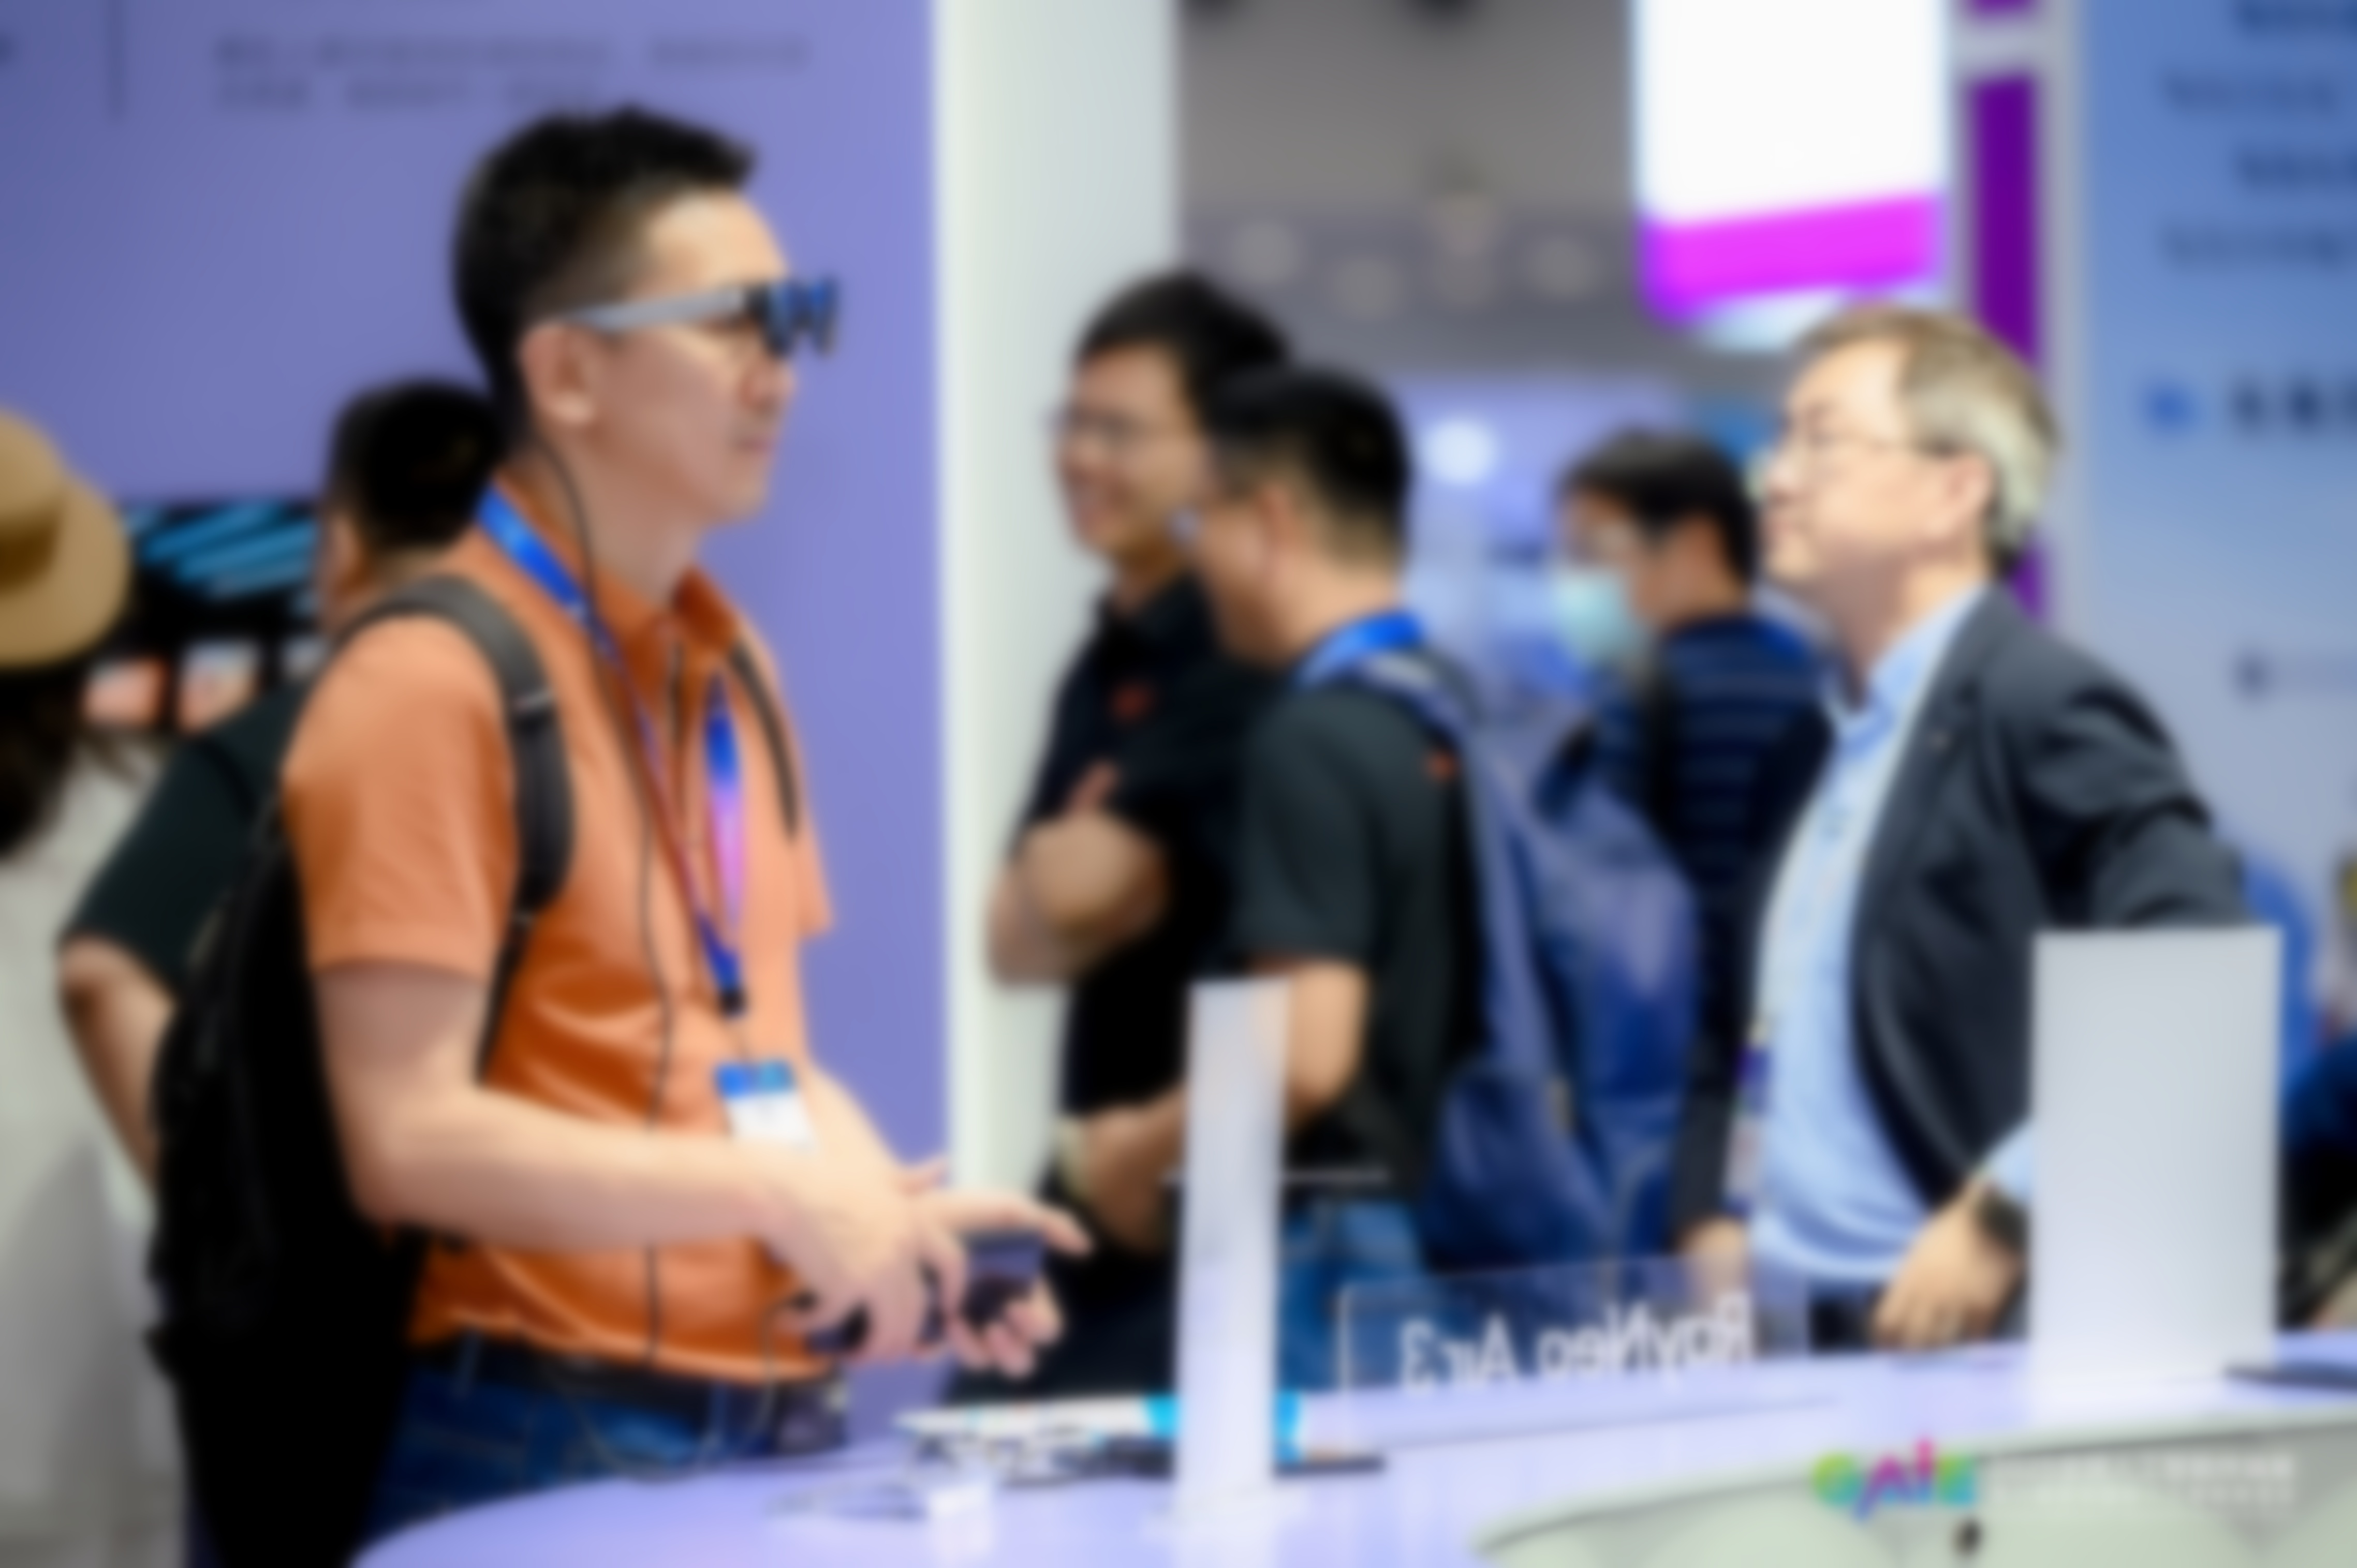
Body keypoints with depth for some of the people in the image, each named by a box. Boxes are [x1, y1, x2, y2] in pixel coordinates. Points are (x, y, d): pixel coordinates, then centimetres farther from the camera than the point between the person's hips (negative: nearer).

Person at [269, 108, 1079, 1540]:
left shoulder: (730, 669, 15)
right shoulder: (434, 684, -11)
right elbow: (409, 1136, -17)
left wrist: (895, 1212, 3)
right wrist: (774, 1192, -17)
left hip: (782, 1419, 7)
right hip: (549, 1442, -7)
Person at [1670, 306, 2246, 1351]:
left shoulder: (2048, 713, -8)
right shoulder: (1828, 742, 17)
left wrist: (2003, 1218, -18)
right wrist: (1714, 1224, 7)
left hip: (1966, 1340, -7)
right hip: (1787, 1338, 7)